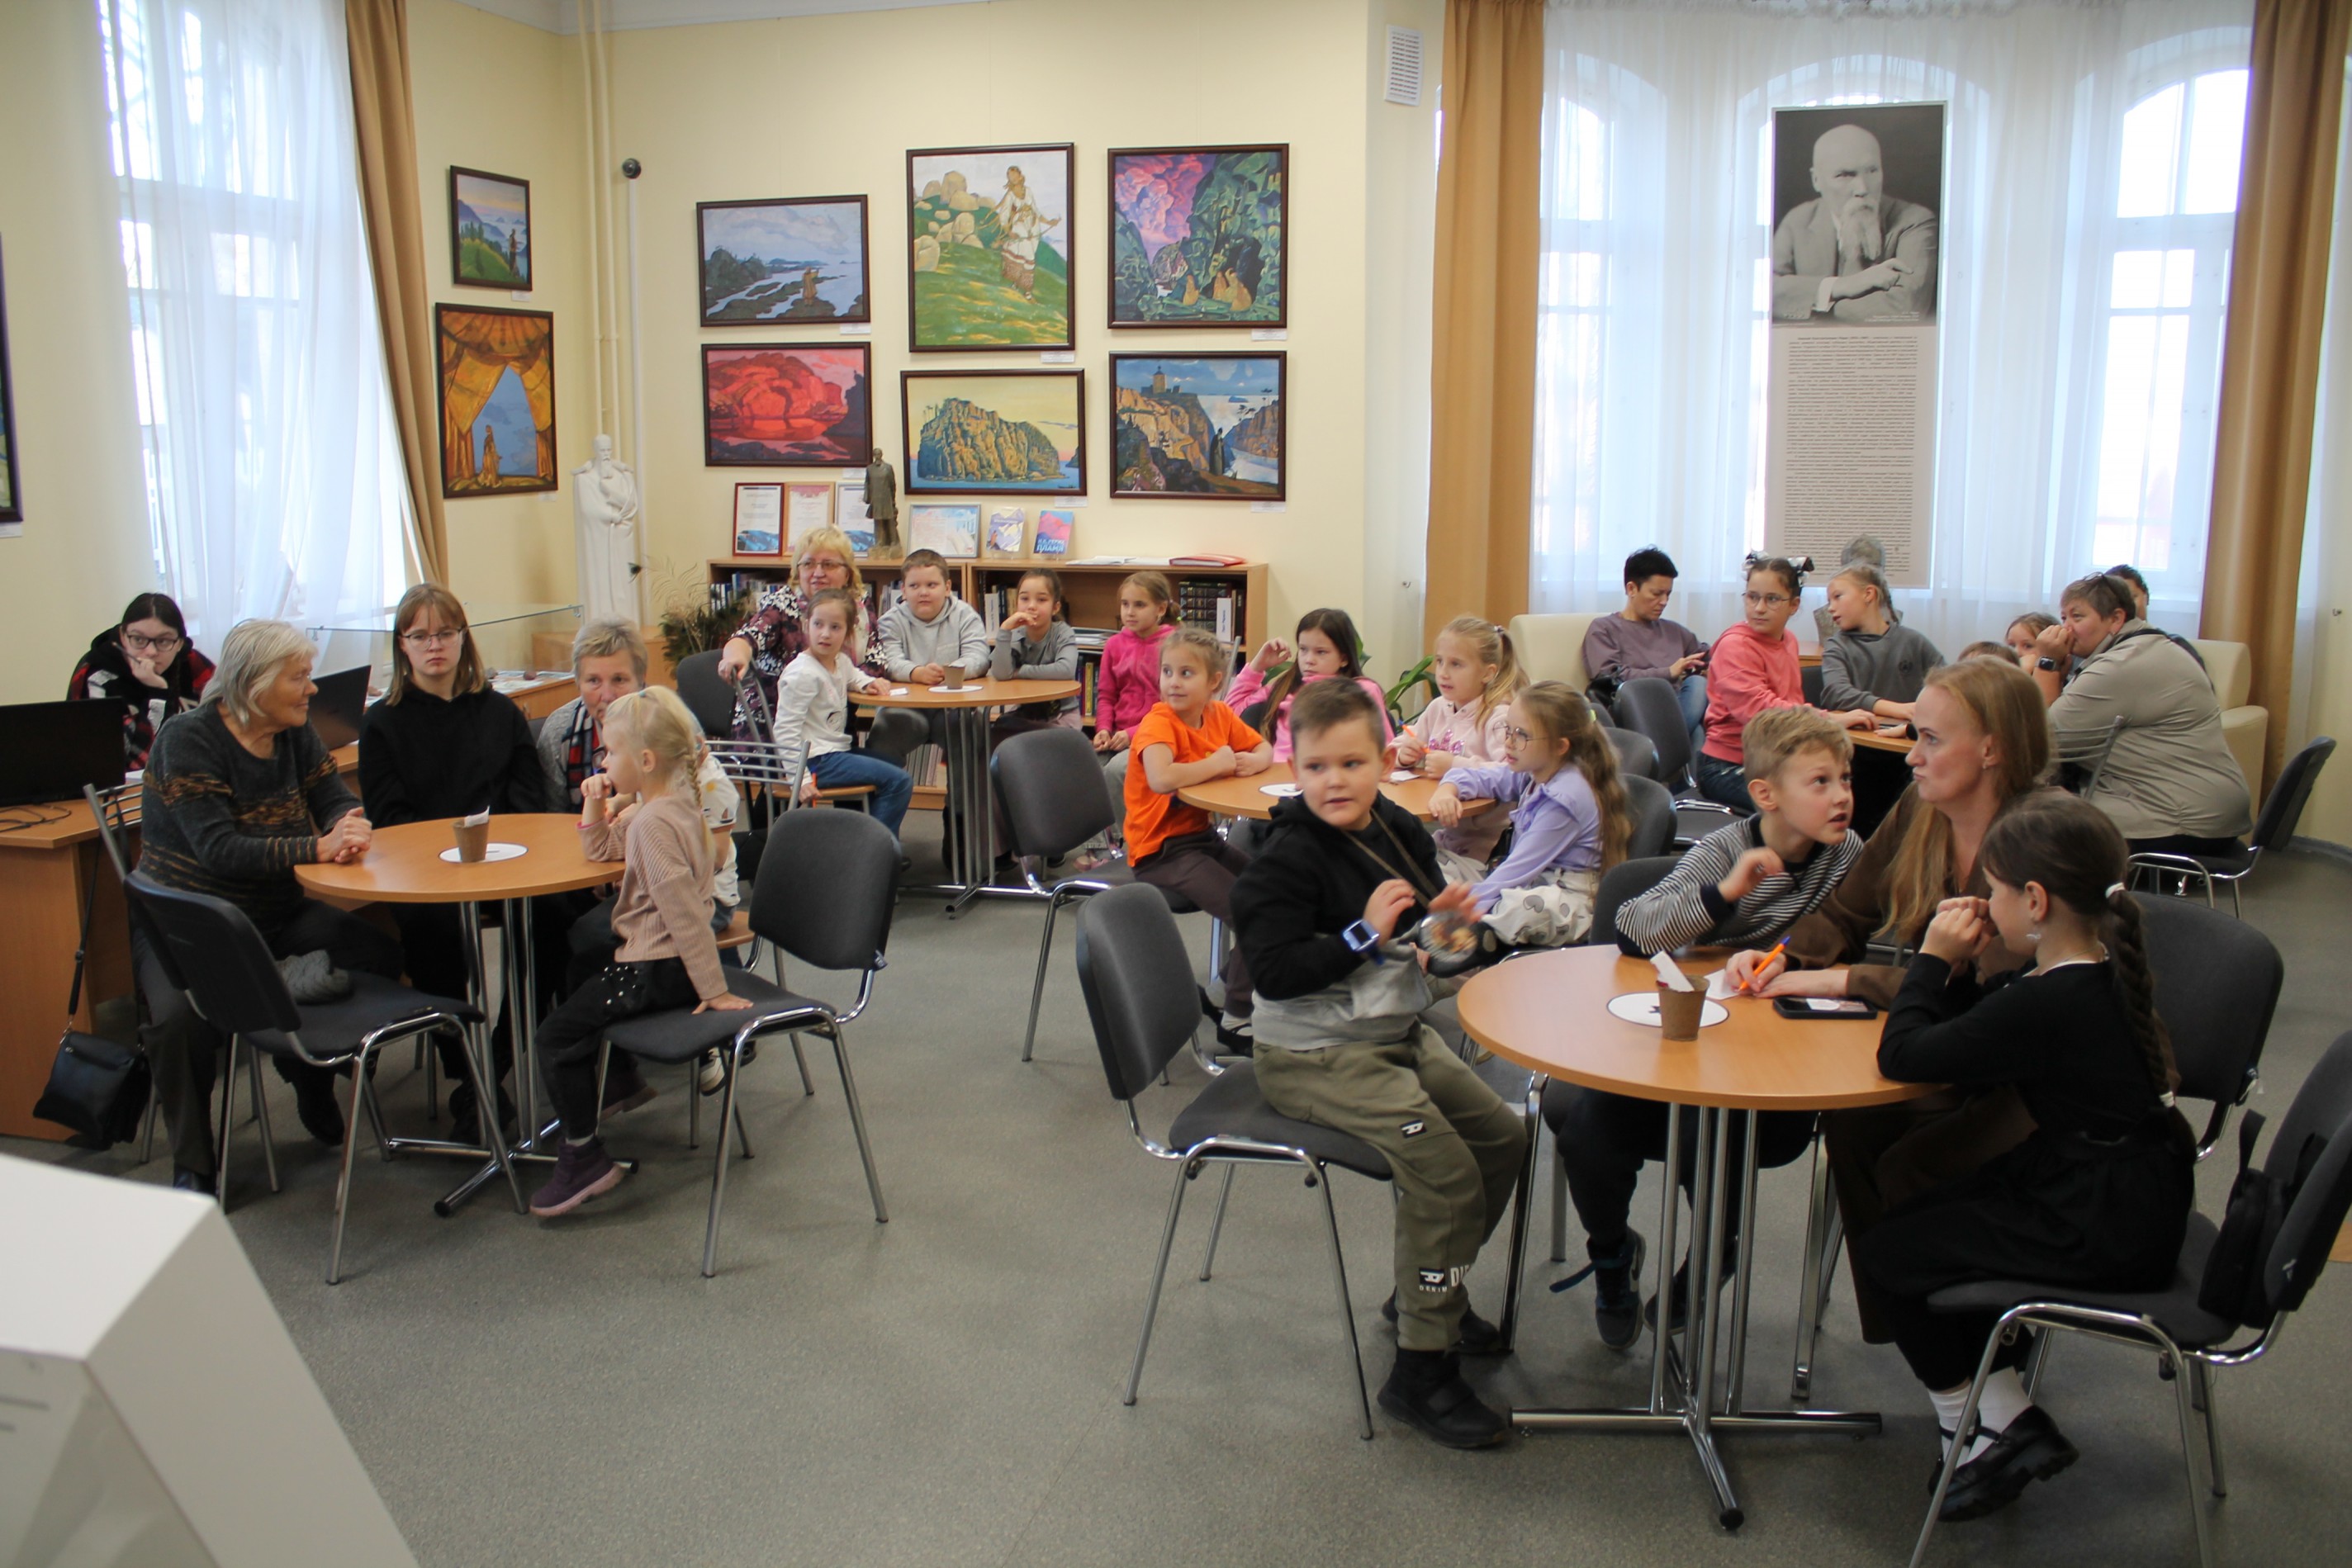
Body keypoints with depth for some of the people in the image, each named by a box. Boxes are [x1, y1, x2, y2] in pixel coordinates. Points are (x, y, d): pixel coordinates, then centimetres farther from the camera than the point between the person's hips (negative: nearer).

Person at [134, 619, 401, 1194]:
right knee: (179, 1016, -33)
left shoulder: (295, 732, 4)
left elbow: (336, 800, 0)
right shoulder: (188, 739, -16)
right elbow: (218, 850, -27)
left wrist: (350, 828, -25)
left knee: (384, 954, -17)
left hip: (277, 918, 6)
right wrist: (318, 847, -36)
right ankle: (192, 1167, -10)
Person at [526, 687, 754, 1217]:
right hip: (663, 959, 11)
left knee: (558, 1036, -7)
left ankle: (583, 1155, -2)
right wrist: (595, 806, 6)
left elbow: (683, 908, -27)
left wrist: (712, 989, -27)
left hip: (657, 970, -11)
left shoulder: (654, 822, -23)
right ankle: (585, 1089, 44)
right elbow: (602, 850, 25)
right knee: (580, 970, 33)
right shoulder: (671, 805, 11)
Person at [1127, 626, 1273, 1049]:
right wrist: (1217, 764, -22)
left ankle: (1231, 986, 24)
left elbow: (1264, 748, 16)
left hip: (1202, 837, 8)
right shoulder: (1158, 722, -19)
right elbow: (1161, 779, -38)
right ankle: (1235, 1021, -1)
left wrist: (1253, 762, -9)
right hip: (1161, 851, -8)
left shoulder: (1219, 715, 2)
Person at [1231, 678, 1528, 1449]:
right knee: (1443, 1166, -21)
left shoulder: (1401, 832, 4)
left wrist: (1446, 915, -2)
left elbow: (1422, 926, 20)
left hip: (1401, 1035, 9)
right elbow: (1275, 971, -25)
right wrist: (1365, 935, -26)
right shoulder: (1289, 858, -18)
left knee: (1502, 1136, 10)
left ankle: (1427, 1291, 31)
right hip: (1317, 1058, -9)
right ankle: (1421, 1370, -9)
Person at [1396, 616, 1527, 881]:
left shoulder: (1498, 717, -14)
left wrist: (1456, 766, -27)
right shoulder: (1438, 708, 9)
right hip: (1443, 836, 7)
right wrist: (1403, 754, -4)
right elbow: (1400, 744, 20)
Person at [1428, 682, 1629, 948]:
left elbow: (1520, 868, -22)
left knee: (1517, 909, -42)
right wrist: (1446, 790, -4)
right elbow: (1479, 778, 20)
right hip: (1529, 884, 9)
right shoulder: (1533, 774, 7)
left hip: (1566, 901, -9)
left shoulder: (1565, 798, -20)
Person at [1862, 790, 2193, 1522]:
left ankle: (1985, 1424, 15)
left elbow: (1901, 1055, -23)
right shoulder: (2102, 970, 4)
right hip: (2135, 1201, 10)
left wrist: (1933, 959, -12)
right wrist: (1957, 968, -5)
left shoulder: (2045, 1004, -27)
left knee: (1888, 1252, -2)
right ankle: (2004, 1413, 22)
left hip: (2101, 1233, -10)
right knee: (1927, 1214, 19)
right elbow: (1977, 1030, 13)